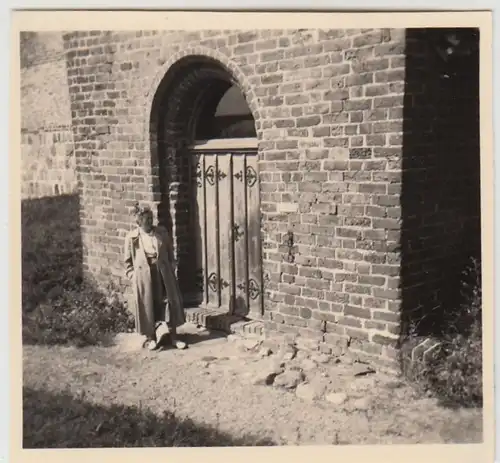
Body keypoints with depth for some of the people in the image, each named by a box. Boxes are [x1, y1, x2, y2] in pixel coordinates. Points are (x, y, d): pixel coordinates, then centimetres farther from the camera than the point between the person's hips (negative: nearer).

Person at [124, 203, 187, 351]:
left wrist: (171, 270, 3)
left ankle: (174, 336, 15)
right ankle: (151, 337, 19)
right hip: (143, 276, -2)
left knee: (169, 303, 5)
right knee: (147, 306, 5)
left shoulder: (162, 232, 3)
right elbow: (128, 261, 3)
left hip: (163, 273, 2)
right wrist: (133, 276, -4)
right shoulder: (131, 237, -3)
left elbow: (170, 253, 9)